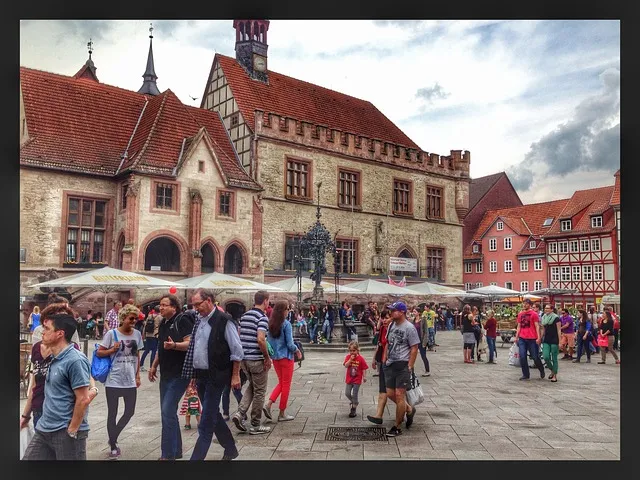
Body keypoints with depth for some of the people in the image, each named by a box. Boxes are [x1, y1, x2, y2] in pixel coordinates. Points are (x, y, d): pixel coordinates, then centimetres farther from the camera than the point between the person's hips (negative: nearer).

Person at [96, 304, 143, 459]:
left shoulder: (137, 334, 3)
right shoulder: (112, 333, -9)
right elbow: (98, 353, -4)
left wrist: (138, 375, 11)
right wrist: (112, 350, -21)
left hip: (130, 381, 4)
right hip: (113, 380, -4)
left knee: (130, 412, 9)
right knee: (112, 414, 6)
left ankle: (113, 438, 33)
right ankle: (113, 446, 23)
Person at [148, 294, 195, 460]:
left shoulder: (182, 320, -13)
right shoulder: (163, 323, 13)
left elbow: (191, 343, -22)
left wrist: (174, 345, -37)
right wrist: (154, 366, 19)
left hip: (179, 374, -9)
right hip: (166, 374, 9)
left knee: (168, 411, -12)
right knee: (168, 412, 14)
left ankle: (168, 454, -4)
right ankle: (176, 451, 26)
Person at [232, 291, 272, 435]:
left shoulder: (244, 316, 9)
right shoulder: (262, 317, -15)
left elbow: (238, 335, 14)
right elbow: (260, 339, -25)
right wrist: (267, 357, -15)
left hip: (244, 358, 7)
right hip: (257, 359, -7)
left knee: (251, 387, 23)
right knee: (259, 391, 5)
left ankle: (240, 413, 7)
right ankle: (255, 426, 13)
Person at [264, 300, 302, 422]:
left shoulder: (270, 324, 1)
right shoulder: (286, 324, -16)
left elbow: (268, 341, 6)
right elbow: (290, 344, -16)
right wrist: (297, 351, 2)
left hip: (274, 357, 6)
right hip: (286, 357, -6)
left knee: (281, 383, 20)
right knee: (286, 385, 7)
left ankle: (269, 404, 4)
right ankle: (282, 414, 14)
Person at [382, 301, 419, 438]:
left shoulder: (409, 328, -12)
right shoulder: (391, 325, 10)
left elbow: (414, 349, -12)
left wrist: (409, 367, -14)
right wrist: (384, 359, 13)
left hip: (403, 365, -8)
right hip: (390, 365, 8)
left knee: (399, 395, -4)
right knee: (390, 394, 10)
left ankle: (397, 427, 7)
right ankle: (409, 410, 34)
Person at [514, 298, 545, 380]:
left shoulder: (534, 314, -3)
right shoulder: (520, 314, 12)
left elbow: (537, 327, -6)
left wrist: (538, 338, -13)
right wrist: (516, 337, 11)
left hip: (532, 339, -4)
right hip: (522, 339, 4)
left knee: (535, 357, 4)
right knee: (522, 357, -2)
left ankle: (542, 370, 31)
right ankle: (525, 375, 9)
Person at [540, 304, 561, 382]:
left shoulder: (556, 318, -6)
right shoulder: (544, 318, 10)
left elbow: (558, 330, -8)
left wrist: (560, 341, -12)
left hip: (554, 341, -5)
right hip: (546, 341, 5)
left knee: (554, 358, 0)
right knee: (546, 357, -7)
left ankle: (555, 376, 10)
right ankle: (552, 370, 18)